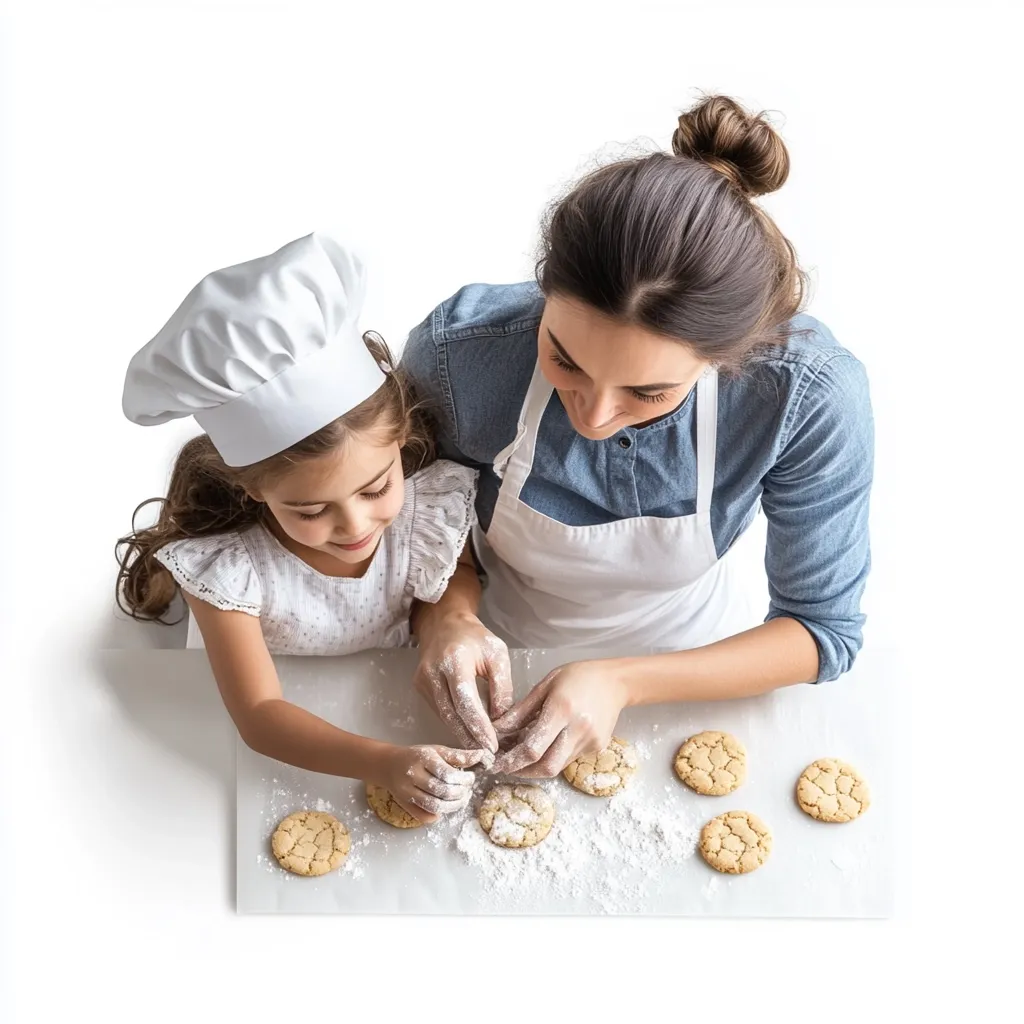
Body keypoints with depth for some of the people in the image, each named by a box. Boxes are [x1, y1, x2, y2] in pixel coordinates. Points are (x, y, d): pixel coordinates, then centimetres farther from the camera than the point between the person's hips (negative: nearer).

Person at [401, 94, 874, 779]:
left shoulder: (812, 398, -31)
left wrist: (622, 682, -30)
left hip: (691, 676, 0)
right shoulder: (456, 352, -29)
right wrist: (448, 616, -29)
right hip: (500, 670, 1)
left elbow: (823, 631, -17)